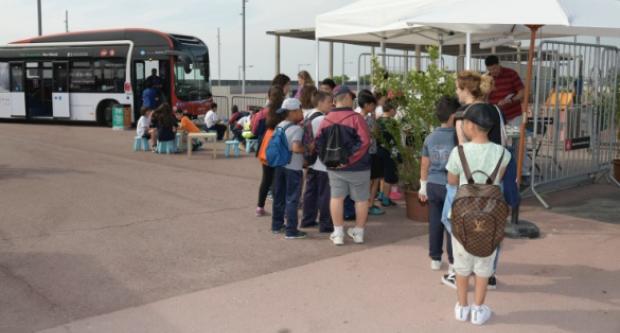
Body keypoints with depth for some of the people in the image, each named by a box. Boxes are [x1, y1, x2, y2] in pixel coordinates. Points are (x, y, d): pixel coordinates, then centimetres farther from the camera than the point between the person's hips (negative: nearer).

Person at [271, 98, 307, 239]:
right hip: (293, 168, -8)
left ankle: (276, 225, 27)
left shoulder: (279, 127, 8)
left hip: (279, 165, 8)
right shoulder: (297, 129, -16)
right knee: (292, 200, -1)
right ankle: (291, 231, 2)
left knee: (279, 197, 17)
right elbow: (296, 148, -27)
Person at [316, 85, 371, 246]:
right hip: (357, 167, -3)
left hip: (335, 168, 4)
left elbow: (318, 143, 0)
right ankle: (358, 232, 20)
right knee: (361, 199, 11)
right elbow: (364, 142, -23)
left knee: (336, 197, 10)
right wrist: (350, 158, -15)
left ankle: (338, 233, 11)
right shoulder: (356, 118, -15)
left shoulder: (326, 120, 0)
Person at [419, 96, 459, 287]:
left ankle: (435, 259, 25)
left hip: (433, 186, 5)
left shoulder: (430, 138, 3)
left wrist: (423, 187, 20)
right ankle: (453, 267, 5)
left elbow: (424, 165, 10)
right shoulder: (458, 137, -13)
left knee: (435, 224, 14)